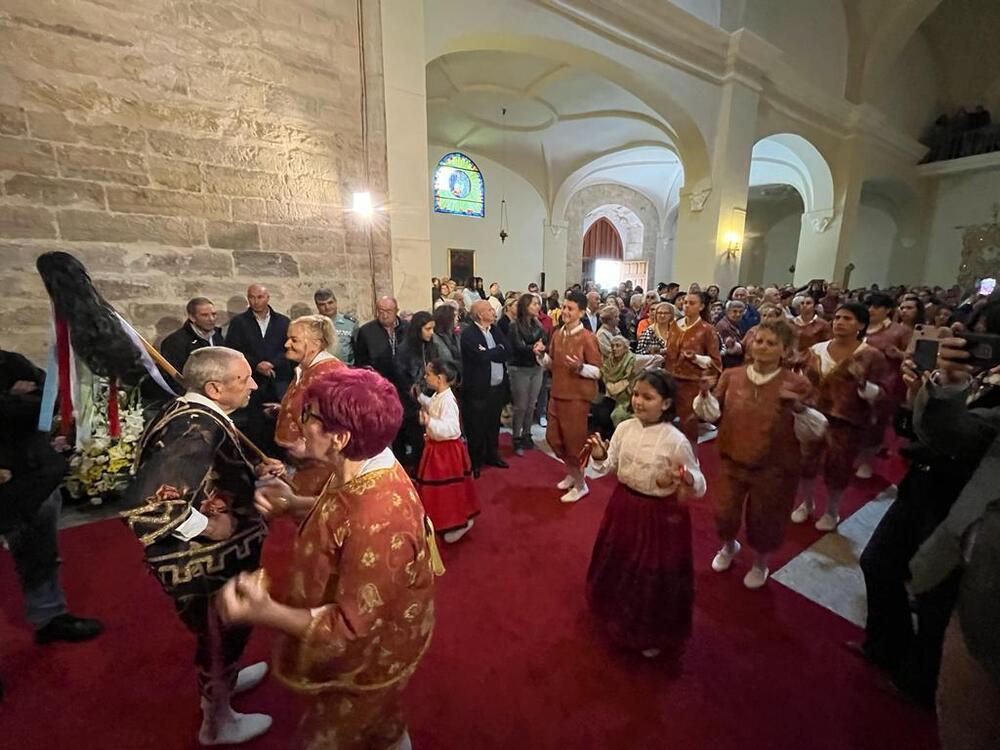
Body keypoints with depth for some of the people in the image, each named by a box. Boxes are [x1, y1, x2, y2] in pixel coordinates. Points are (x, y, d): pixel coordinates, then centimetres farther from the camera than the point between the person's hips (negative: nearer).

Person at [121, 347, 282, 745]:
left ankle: (220, 680, 59)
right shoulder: (198, 430, -33)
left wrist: (255, 471, -2)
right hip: (204, 561, -8)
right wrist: (206, 526, -27)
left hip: (211, 556, 8)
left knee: (220, 631, 32)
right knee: (221, 634, 18)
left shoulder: (192, 414, -3)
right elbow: (143, 502, -39)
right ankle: (217, 723, 45)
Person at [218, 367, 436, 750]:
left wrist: (265, 613, -40)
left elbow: (353, 626, -32)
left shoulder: (378, 522, -43)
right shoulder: (364, 469, -14)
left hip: (366, 658, -7)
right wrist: (293, 504, -9)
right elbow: (342, 515, 6)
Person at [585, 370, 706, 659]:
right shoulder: (624, 428, -8)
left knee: (656, 576, 14)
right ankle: (622, 618, 54)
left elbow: (699, 485, -14)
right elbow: (611, 466, 3)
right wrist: (599, 457, -18)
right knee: (619, 565, 23)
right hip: (624, 505, 5)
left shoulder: (676, 441, -22)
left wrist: (688, 480, -36)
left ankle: (654, 635, 44)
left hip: (661, 514, -5)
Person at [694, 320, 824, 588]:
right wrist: (705, 394, -24)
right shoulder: (731, 375, -6)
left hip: (774, 468, -2)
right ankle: (729, 546, 48)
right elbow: (713, 414, -6)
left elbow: (812, 431, -12)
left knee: (763, 520, 16)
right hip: (732, 461, 2)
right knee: (724, 513, 14)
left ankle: (760, 563, 46)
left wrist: (799, 408, -30)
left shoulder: (797, 384, -13)